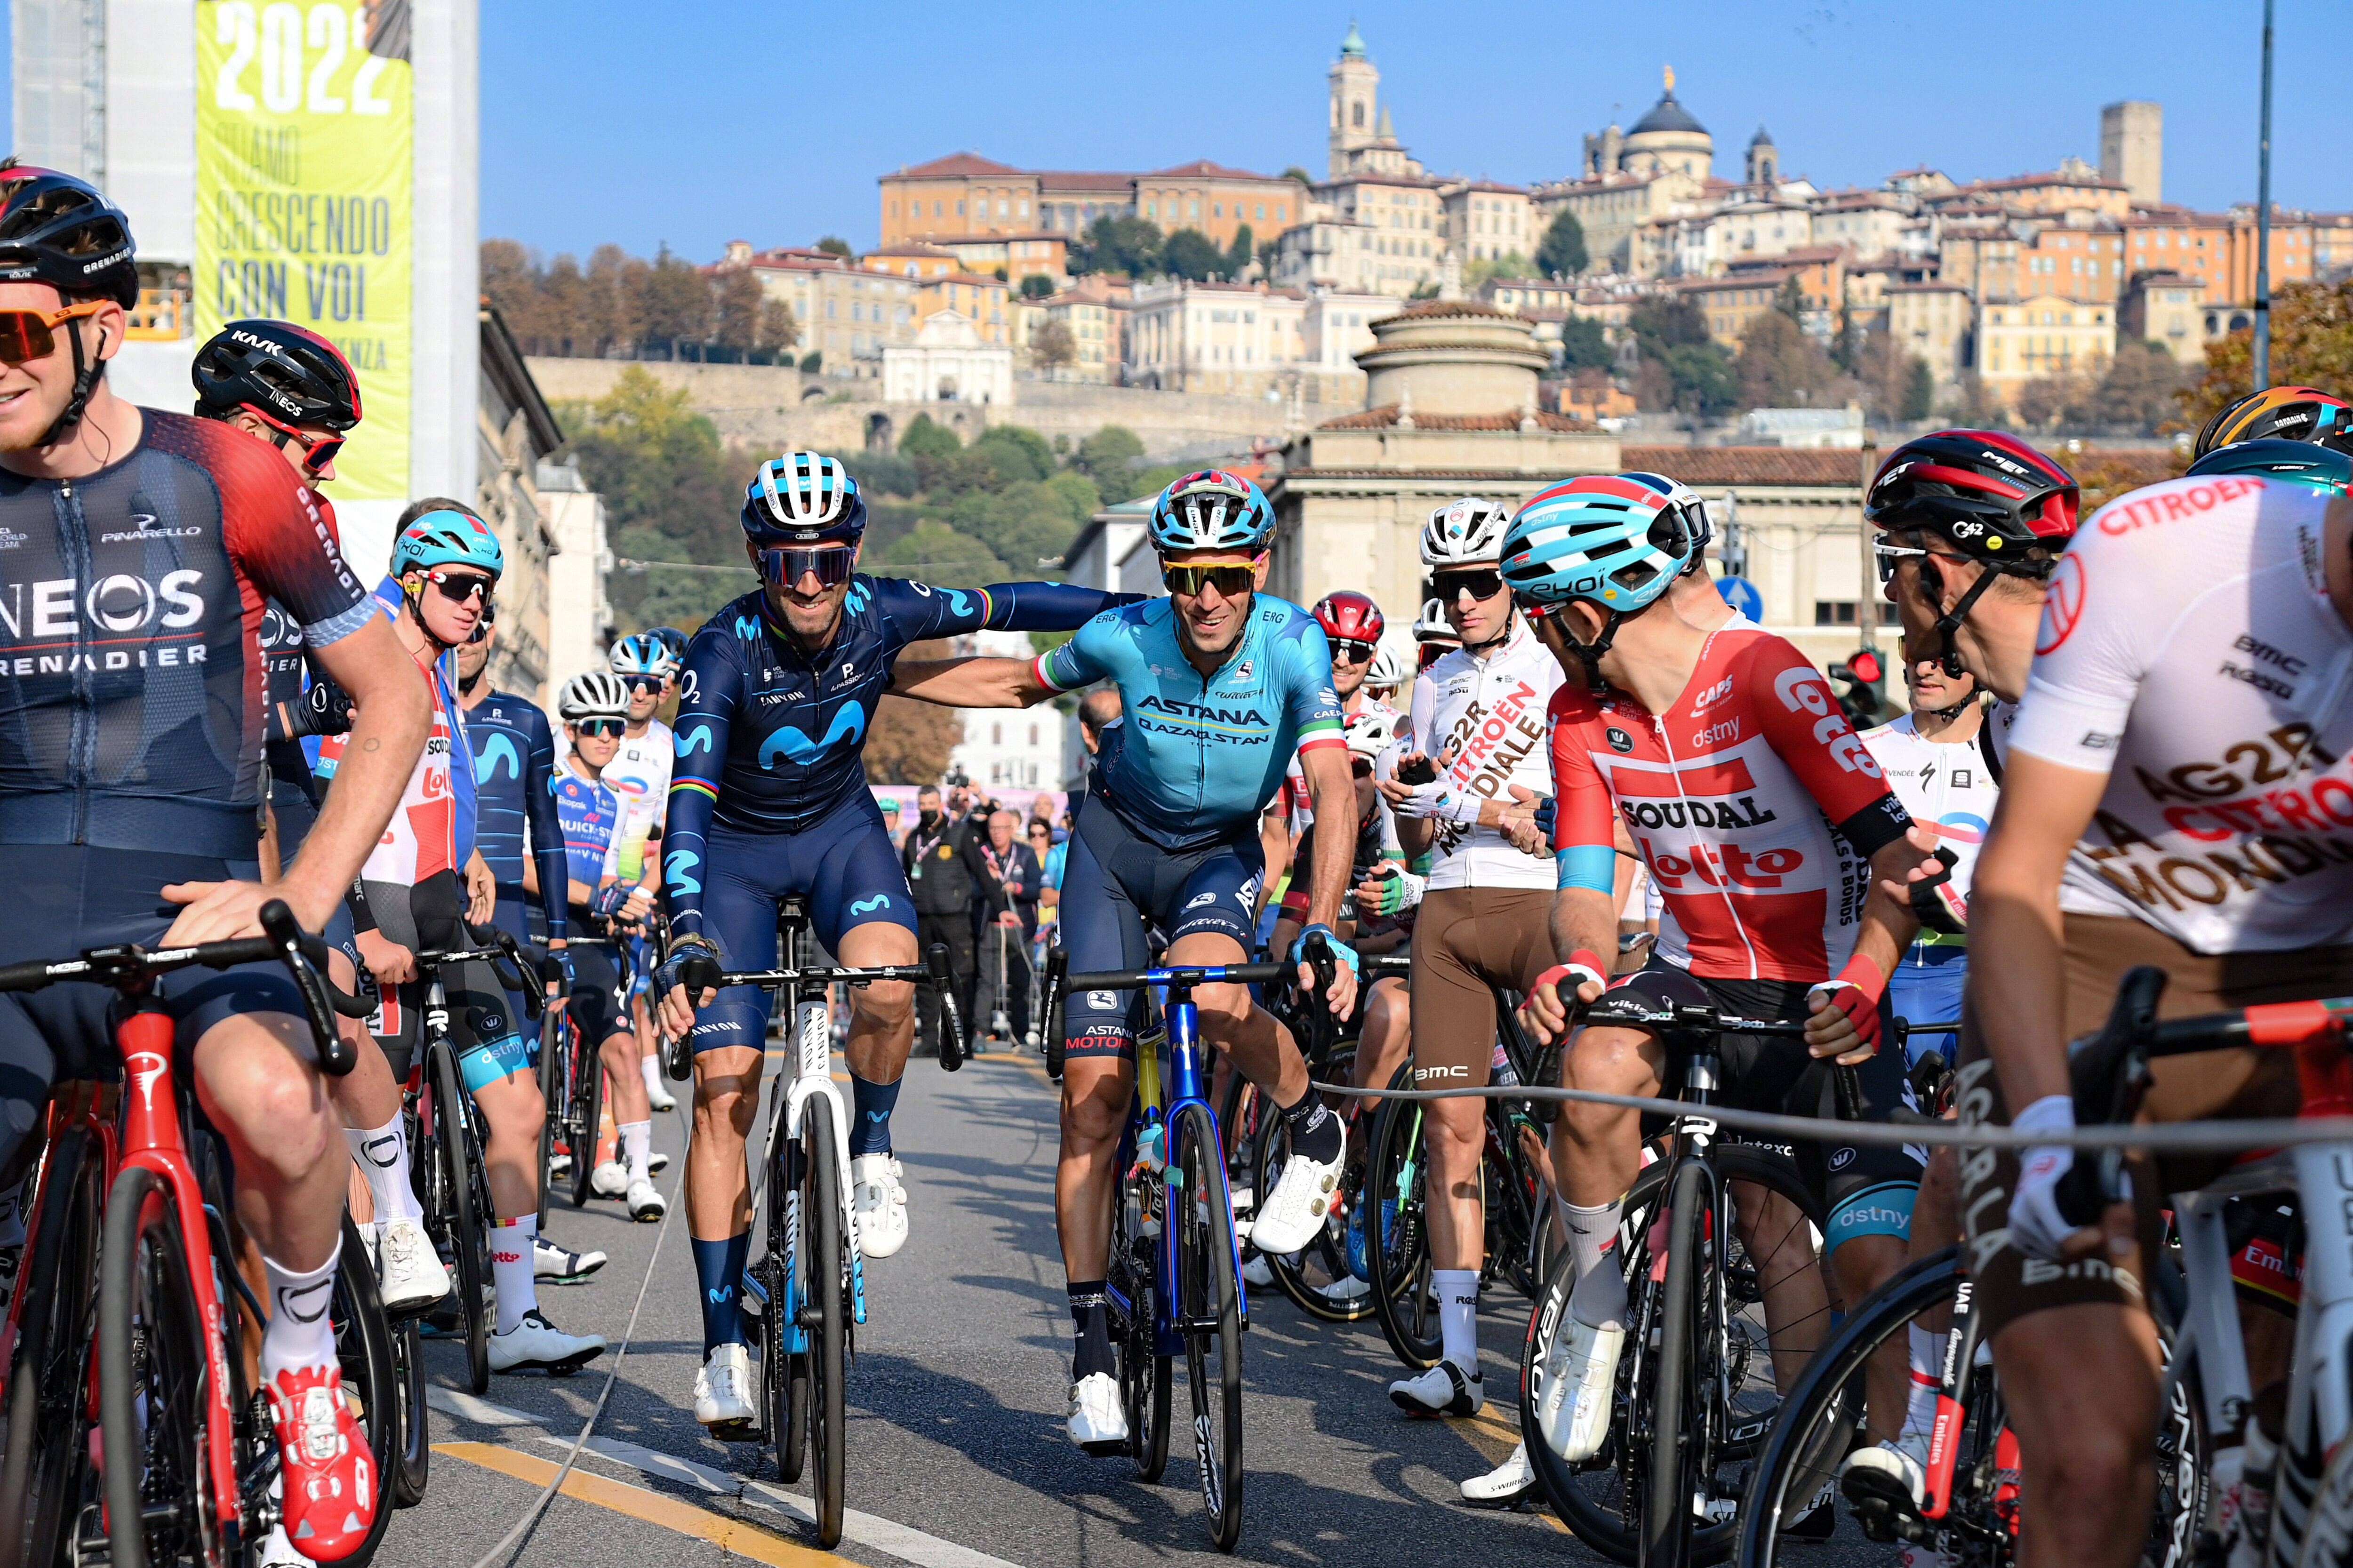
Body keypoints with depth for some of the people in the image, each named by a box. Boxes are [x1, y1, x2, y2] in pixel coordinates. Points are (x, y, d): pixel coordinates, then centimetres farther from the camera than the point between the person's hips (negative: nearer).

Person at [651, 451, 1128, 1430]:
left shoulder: (884, 614, -19)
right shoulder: (726, 651, -28)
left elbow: (1004, 607, -3)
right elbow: (689, 797, -36)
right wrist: (685, 935, -50)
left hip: (840, 829, 2)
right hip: (738, 847, -2)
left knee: (886, 979, -32)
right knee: (724, 1092, -10)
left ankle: (871, 1155, -2)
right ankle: (723, 1347, -3)